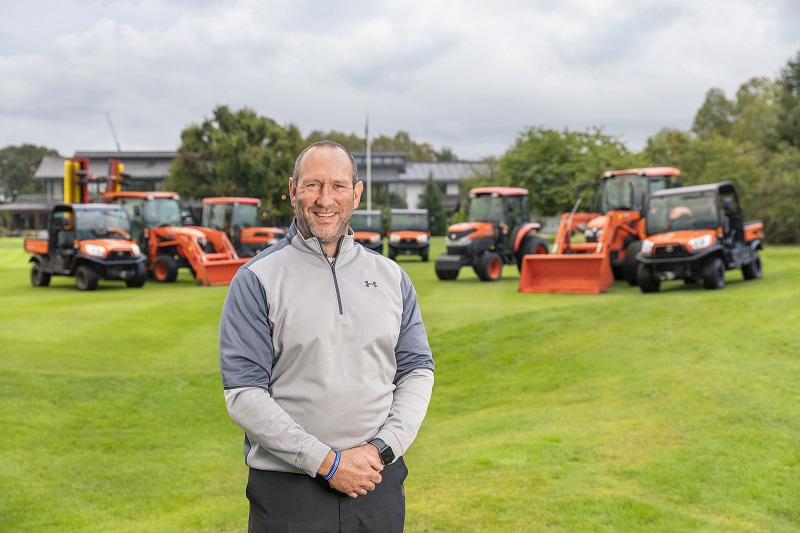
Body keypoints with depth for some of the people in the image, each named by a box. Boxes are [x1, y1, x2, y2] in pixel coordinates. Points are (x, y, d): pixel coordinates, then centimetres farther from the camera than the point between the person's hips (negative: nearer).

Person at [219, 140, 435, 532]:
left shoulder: (391, 277, 8)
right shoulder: (257, 280, -4)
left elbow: (417, 371, 7)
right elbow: (243, 394, -10)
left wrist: (382, 449, -8)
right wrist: (325, 461, -14)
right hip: (288, 490, -3)